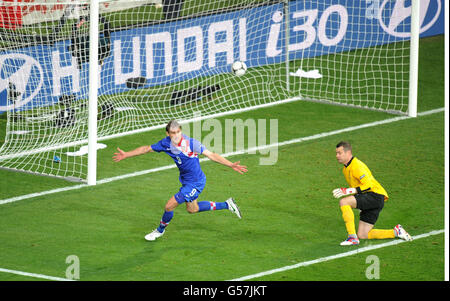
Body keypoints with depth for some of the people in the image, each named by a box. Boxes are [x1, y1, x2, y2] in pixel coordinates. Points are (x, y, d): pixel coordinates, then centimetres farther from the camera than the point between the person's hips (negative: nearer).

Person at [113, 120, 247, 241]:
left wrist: (231, 165, -25)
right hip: (186, 181, 7)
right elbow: (147, 149, 4)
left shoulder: (191, 143, -25)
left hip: (195, 183, -7)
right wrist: (126, 155, 6)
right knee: (192, 209, 25)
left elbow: (211, 155, -19)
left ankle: (160, 230, 25)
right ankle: (226, 205, 37)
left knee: (169, 206, -6)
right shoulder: (166, 143, -10)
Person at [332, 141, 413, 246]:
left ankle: (352, 237, -26)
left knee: (344, 201, -26)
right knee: (362, 235, 4)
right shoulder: (346, 169, 15)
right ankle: (396, 232, 14)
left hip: (375, 196, -10)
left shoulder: (357, 166, -15)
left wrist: (349, 191, -28)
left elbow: (369, 185, -24)